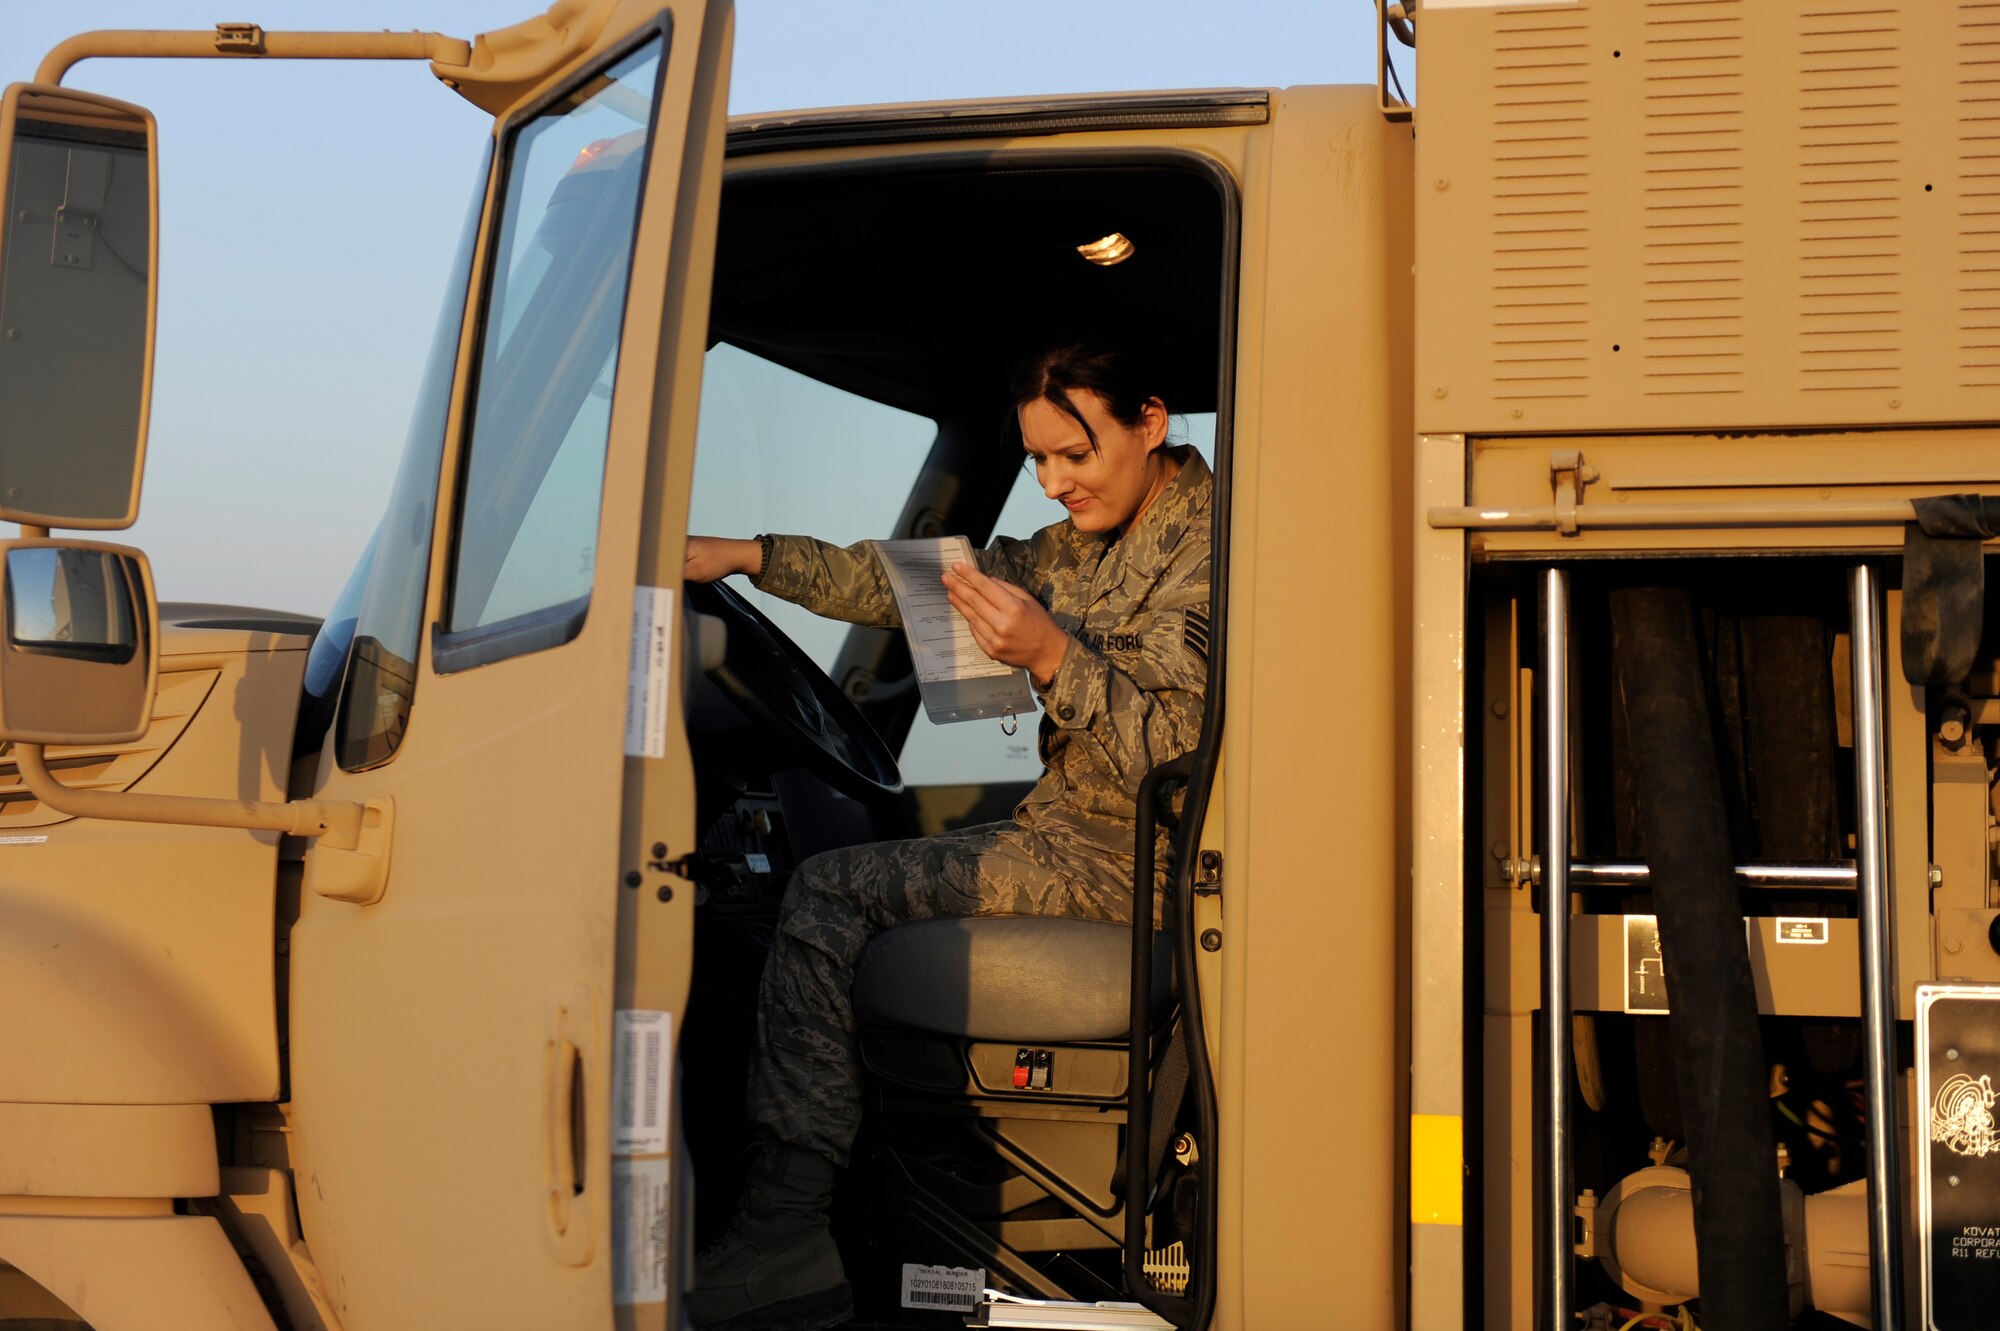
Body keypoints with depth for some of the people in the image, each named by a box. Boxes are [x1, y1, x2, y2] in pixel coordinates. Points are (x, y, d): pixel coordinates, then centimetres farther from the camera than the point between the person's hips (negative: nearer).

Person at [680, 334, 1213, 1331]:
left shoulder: (1215, 550, -12)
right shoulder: (1083, 547, 15)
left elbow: (1190, 758, -20)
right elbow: (911, 580, 15)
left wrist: (1052, 659, -26)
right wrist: (745, 556, 9)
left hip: (1134, 866, -9)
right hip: (1073, 831, 9)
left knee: (832, 893, -15)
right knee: (827, 896, 3)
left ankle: (783, 1234, -12)